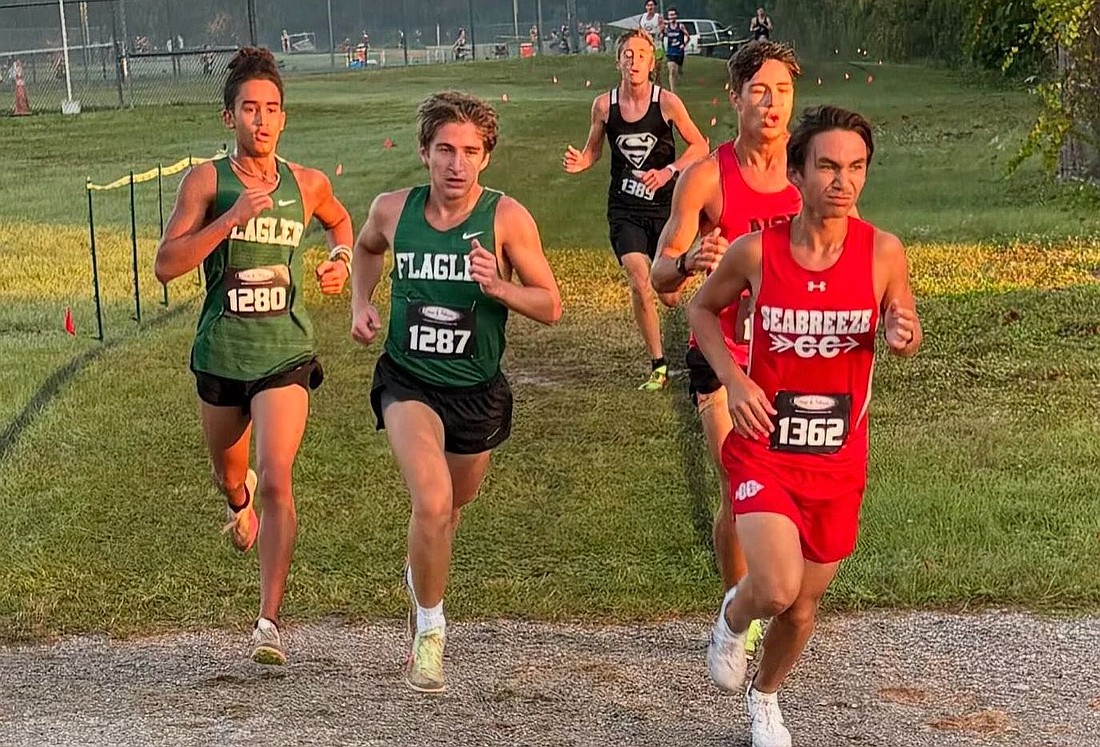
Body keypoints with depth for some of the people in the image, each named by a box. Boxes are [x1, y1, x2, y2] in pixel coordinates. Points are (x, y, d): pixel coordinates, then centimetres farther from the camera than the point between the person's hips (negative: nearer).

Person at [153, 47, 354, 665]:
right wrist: (229, 220, -22)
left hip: (285, 352, -1)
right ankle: (239, 503, 62)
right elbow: (166, 265, -14)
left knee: (276, 480, -18)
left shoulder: (308, 184, 2)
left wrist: (342, 260, 6)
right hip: (220, 352, 1)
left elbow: (340, 220, 26)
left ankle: (269, 621, -15)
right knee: (229, 472, 23)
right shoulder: (206, 181, -5)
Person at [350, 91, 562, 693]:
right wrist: (361, 303, 3)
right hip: (408, 379, -1)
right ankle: (429, 630, -3)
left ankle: (421, 570, 58)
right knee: (432, 502, -24)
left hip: (478, 388, 1)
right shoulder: (393, 209, -6)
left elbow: (551, 307, -9)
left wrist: (499, 287, -27)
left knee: (454, 504, 23)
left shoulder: (506, 218, -14)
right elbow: (367, 247, 19)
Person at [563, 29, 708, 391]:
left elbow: (699, 145, 0)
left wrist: (668, 172, -14)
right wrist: (580, 162, -11)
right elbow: (594, 150, 12)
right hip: (624, 208, 1)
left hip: (665, 205, -1)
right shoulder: (604, 105, -3)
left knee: (670, 293, 4)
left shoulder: (667, 102, -8)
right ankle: (658, 365, -3)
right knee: (639, 285, -14)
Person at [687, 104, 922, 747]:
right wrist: (733, 378, -8)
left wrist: (902, 335, -18)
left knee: (805, 601, 15)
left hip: (838, 459, 2)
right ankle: (733, 618, 18)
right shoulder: (755, 251, -12)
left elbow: (908, 329, 7)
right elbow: (703, 309, 6)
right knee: (777, 589, -21)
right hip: (764, 449, -2)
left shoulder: (883, 253, -10)